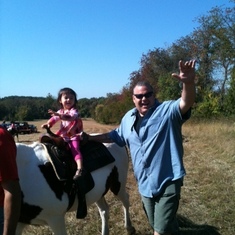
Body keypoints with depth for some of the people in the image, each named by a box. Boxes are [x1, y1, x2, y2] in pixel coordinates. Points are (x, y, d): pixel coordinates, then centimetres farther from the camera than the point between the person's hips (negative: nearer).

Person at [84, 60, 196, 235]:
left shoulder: (167, 111, -12)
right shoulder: (128, 118, 7)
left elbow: (186, 103, -32)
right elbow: (116, 136, 22)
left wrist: (188, 83, -52)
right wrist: (91, 138, 17)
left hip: (168, 182, -6)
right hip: (145, 184, 7)